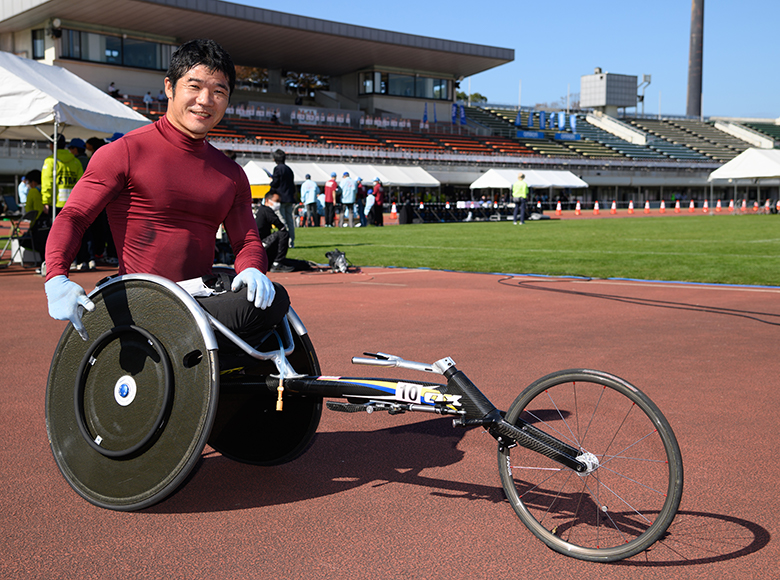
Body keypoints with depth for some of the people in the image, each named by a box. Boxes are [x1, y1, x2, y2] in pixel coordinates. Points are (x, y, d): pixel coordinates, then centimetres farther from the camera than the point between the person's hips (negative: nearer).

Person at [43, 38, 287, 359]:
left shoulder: (232, 174, 17)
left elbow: (247, 240, 17)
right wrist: (56, 278, -24)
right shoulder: (125, 152, 0)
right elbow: (71, 218, -4)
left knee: (272, 299, -24)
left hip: (201, 300, 6)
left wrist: (252, 270, -10)